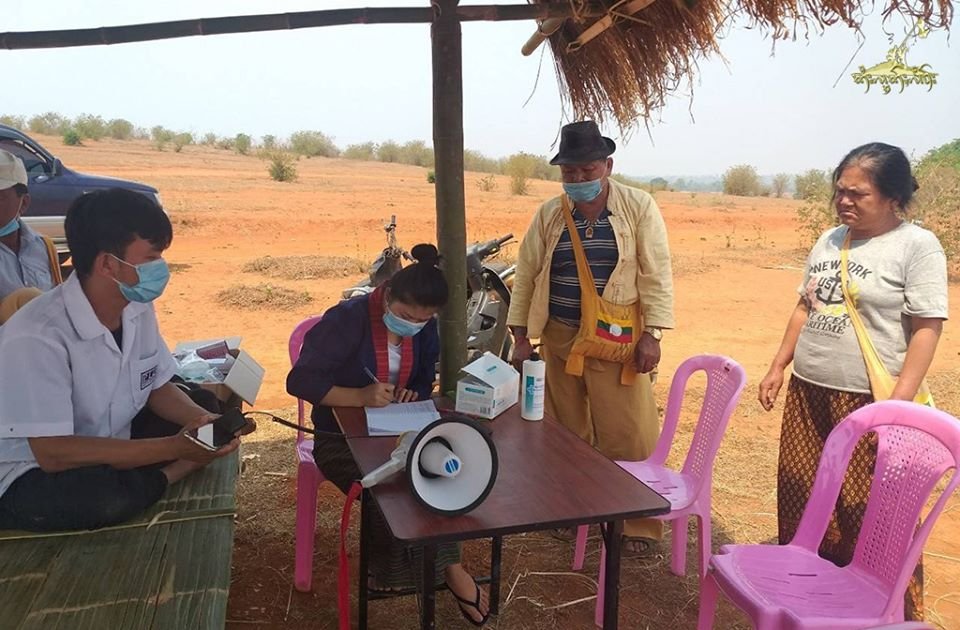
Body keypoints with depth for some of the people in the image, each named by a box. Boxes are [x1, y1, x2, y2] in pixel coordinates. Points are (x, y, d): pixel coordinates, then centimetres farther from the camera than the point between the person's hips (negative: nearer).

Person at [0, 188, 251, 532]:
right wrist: (175, 447, -31)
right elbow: (53, 453, -30)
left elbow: (159, 387, 4)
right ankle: (172, 474, -6)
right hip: (31, 477, -6)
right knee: (106, 496, -35)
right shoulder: (37, 337, -30)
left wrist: (202, 419, -19)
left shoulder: (137, 307, -9)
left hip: (109, 443, 7)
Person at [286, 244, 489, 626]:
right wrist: (360, 397, -36)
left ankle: (442, 569, -11)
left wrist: (413, 397, -16)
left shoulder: (425, 328, -2)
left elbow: (424, 383, 8)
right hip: (342, 438, -4)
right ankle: (447, 569, -12)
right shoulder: (347, 320, -19)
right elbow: (299, 381, -23)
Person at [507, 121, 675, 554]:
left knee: (628, 436, 0)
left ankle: (639, 525, 14)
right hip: (559, 340, 3)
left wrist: (651, 334, -11)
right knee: (566, 434, 12)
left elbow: (656, 274, -4)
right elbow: (526, 275, 7)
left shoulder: (638, 207, -1)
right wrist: (521, 336, 2)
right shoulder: (549, 215, 6)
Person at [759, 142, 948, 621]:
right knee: (801, 496, 15)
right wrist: (778, 368, 12)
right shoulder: (828, 241, 10)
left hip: (868, 400, -6)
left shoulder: (917, 246, -8)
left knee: (870, 512, 2)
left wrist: (900, 401, -19)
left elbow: (927, 329, -13)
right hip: (807, 391, 7)